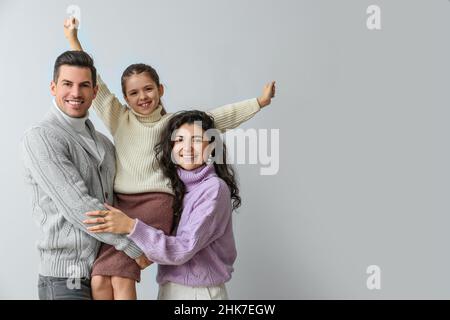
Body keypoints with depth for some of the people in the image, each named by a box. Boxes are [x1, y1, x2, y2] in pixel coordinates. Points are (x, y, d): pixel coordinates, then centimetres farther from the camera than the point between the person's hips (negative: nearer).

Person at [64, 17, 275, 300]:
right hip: (120, 203, 3)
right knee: (100, 279, -14)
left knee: (120, 276, -22)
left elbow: (218, 117, 10)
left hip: (155, 203, -3)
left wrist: (260, 102, 8)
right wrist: (73, 38, 15)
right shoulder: (119, 118, 15)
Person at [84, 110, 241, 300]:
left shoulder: (214, 188, -16)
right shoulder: (173, 183, 4)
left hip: (201, 291, -5)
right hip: (167, 289, 6)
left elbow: (184, 249, -22)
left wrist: (131, 226, -27)